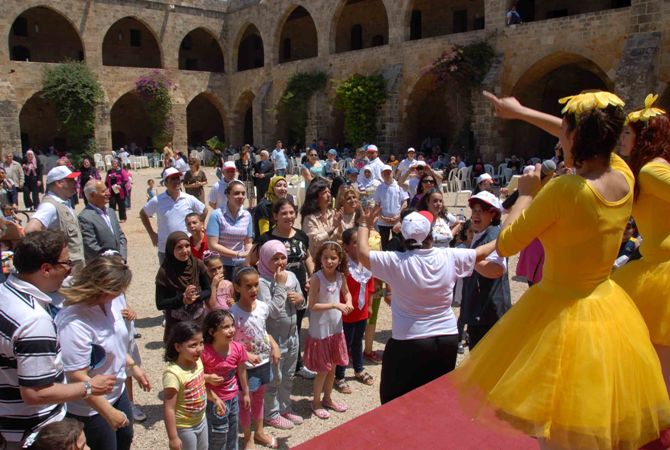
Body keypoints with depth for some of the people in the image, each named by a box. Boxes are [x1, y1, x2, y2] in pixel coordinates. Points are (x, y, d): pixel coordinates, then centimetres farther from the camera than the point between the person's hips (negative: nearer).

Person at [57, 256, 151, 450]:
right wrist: (109, 412, -23)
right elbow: (77, 377, -29)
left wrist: (133, 367, 11)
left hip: (118, 391, 7)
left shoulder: (111, 300, -13)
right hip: (90, 408, -7)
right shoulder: (74, 324, -35)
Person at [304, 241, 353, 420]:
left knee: (333, 366, 19)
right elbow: (312, 306, -20)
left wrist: (348, 303, -6)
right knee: (323, 370, 6)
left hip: (336, 328, 6)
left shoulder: (340, 276, -4)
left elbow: (346, 292, 15)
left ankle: (327, 398, 38)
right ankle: (316, 402, 27)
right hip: (320, 330, -6)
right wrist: (335, 305, -25)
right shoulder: (316, 278, -21)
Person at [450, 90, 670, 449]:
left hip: (562, 313, -7)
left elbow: (505, 244, -16)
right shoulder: (623, 175, -4)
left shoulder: (565, 189, -26)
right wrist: (520, 112, 25)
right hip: (609, 309, 7)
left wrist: (526, 193, -2)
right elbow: (587, 136, 17)